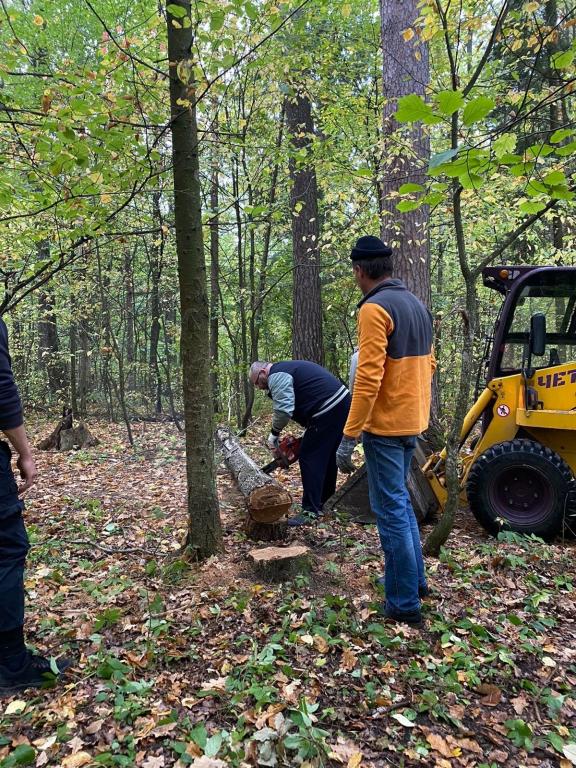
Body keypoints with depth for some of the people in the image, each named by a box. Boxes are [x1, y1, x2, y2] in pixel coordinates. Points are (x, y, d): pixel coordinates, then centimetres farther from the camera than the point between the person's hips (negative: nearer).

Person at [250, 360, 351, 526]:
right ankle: (326, 501, 31)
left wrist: (274, 433, -3)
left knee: (309, 458, -3)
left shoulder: (276, 376, -8)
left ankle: (311, 510, 1)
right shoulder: (287, 368, 24)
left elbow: (283, 410, -18)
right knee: (327, 456, 19)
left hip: (327, 410, -11)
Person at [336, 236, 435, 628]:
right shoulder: (417, 305, 11)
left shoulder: (375, 308, -16)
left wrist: (348, 438, -20)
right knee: (401, 501, 22)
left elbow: (368, 378, -23)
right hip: (413, 421, 9)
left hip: (385, 425, -9)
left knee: (391, 510, 1)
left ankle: (405, 603, 12)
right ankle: (415, 578, 34)